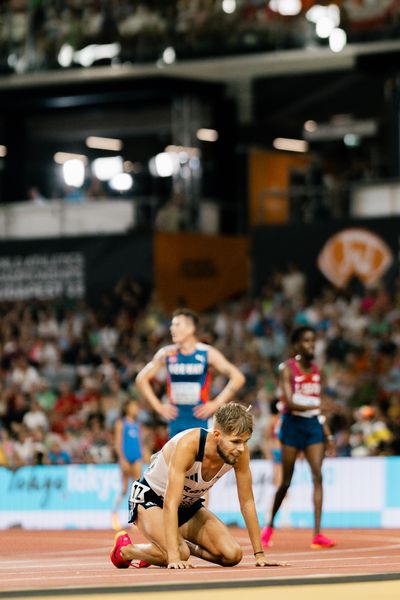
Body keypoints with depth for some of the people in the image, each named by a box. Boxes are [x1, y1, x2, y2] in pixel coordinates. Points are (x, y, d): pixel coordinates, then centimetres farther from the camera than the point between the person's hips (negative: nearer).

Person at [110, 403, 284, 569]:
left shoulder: (240, 451, -20)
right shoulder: (189, 445, -36)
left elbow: (247, 502, -9)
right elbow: (170, 504, -39)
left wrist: (259, 554, -10)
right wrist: (174, 558, -47)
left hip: (188, 505, 6)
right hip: (149, 499, -6)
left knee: (232, 555, -13)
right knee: (179, 554, -32)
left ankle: (184, 545, 14)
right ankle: (124, 550, -3)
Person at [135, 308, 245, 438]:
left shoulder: (207, 353, -5)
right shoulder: (166, 354, 2)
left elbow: (237, 378, -7)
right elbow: (142, 378, 12)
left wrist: (216, 404, -11)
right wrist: (158, 406, 4)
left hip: (200, 417, -3)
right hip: (176, 420, 3)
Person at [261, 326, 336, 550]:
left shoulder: (316, 370, 10)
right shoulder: (288, 369, -7)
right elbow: (290, 402, -19)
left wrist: (328, 434, 13)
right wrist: (313, 407, -33)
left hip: (313, 425, 4)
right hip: (293, 424, -4)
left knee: (318, 475, -11)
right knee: (286, 481, 3)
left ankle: (318, 533, -16)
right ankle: (270, 527, 26)